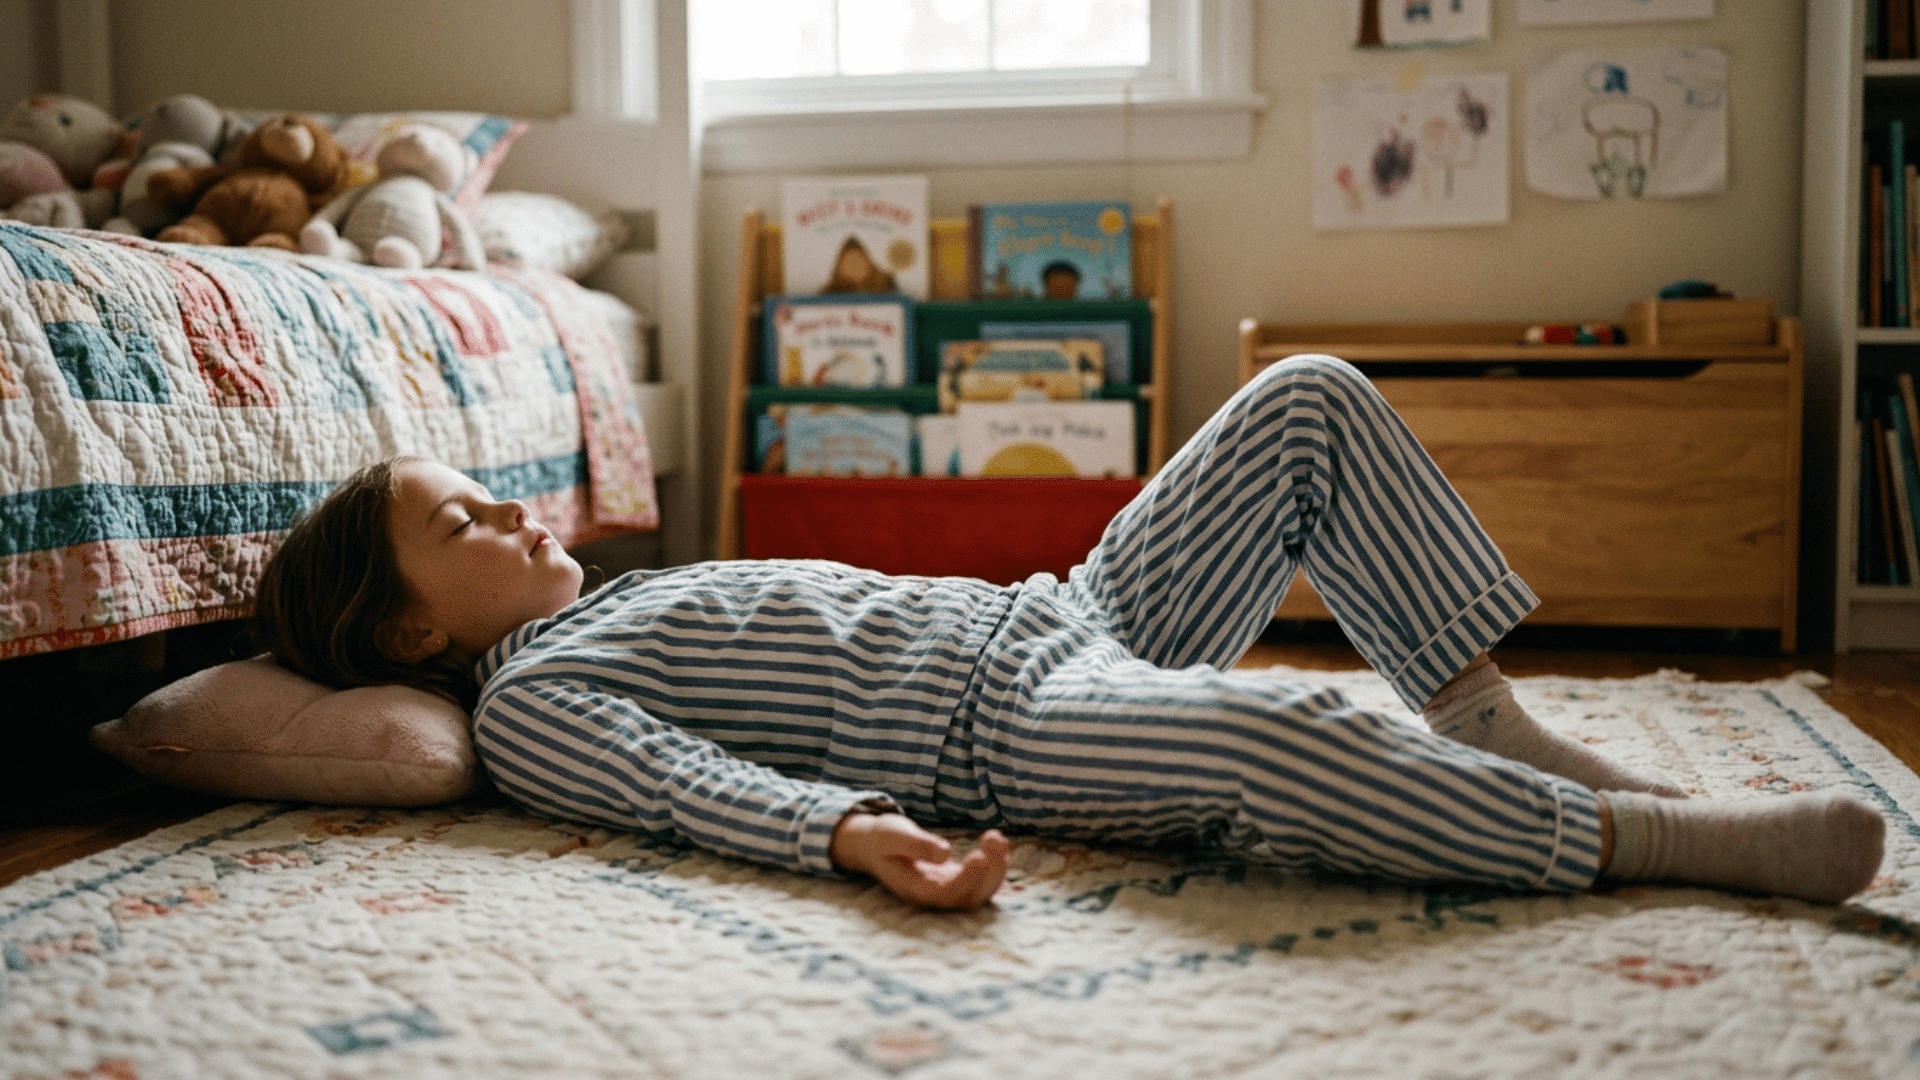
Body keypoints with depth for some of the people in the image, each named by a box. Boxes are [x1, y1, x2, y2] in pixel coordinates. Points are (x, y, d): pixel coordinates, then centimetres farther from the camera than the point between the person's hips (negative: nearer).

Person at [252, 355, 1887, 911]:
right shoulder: (529, 701, 2)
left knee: (1312, 401, 0)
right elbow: (699, 785, -19)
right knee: (1269, 734, -40)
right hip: (1005, 727, -10)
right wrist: (863, 832, -38)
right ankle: (1644, 835, -22)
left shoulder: (628, 601, 28)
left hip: (1059, 613, 10)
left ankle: (1493, 726, -6)